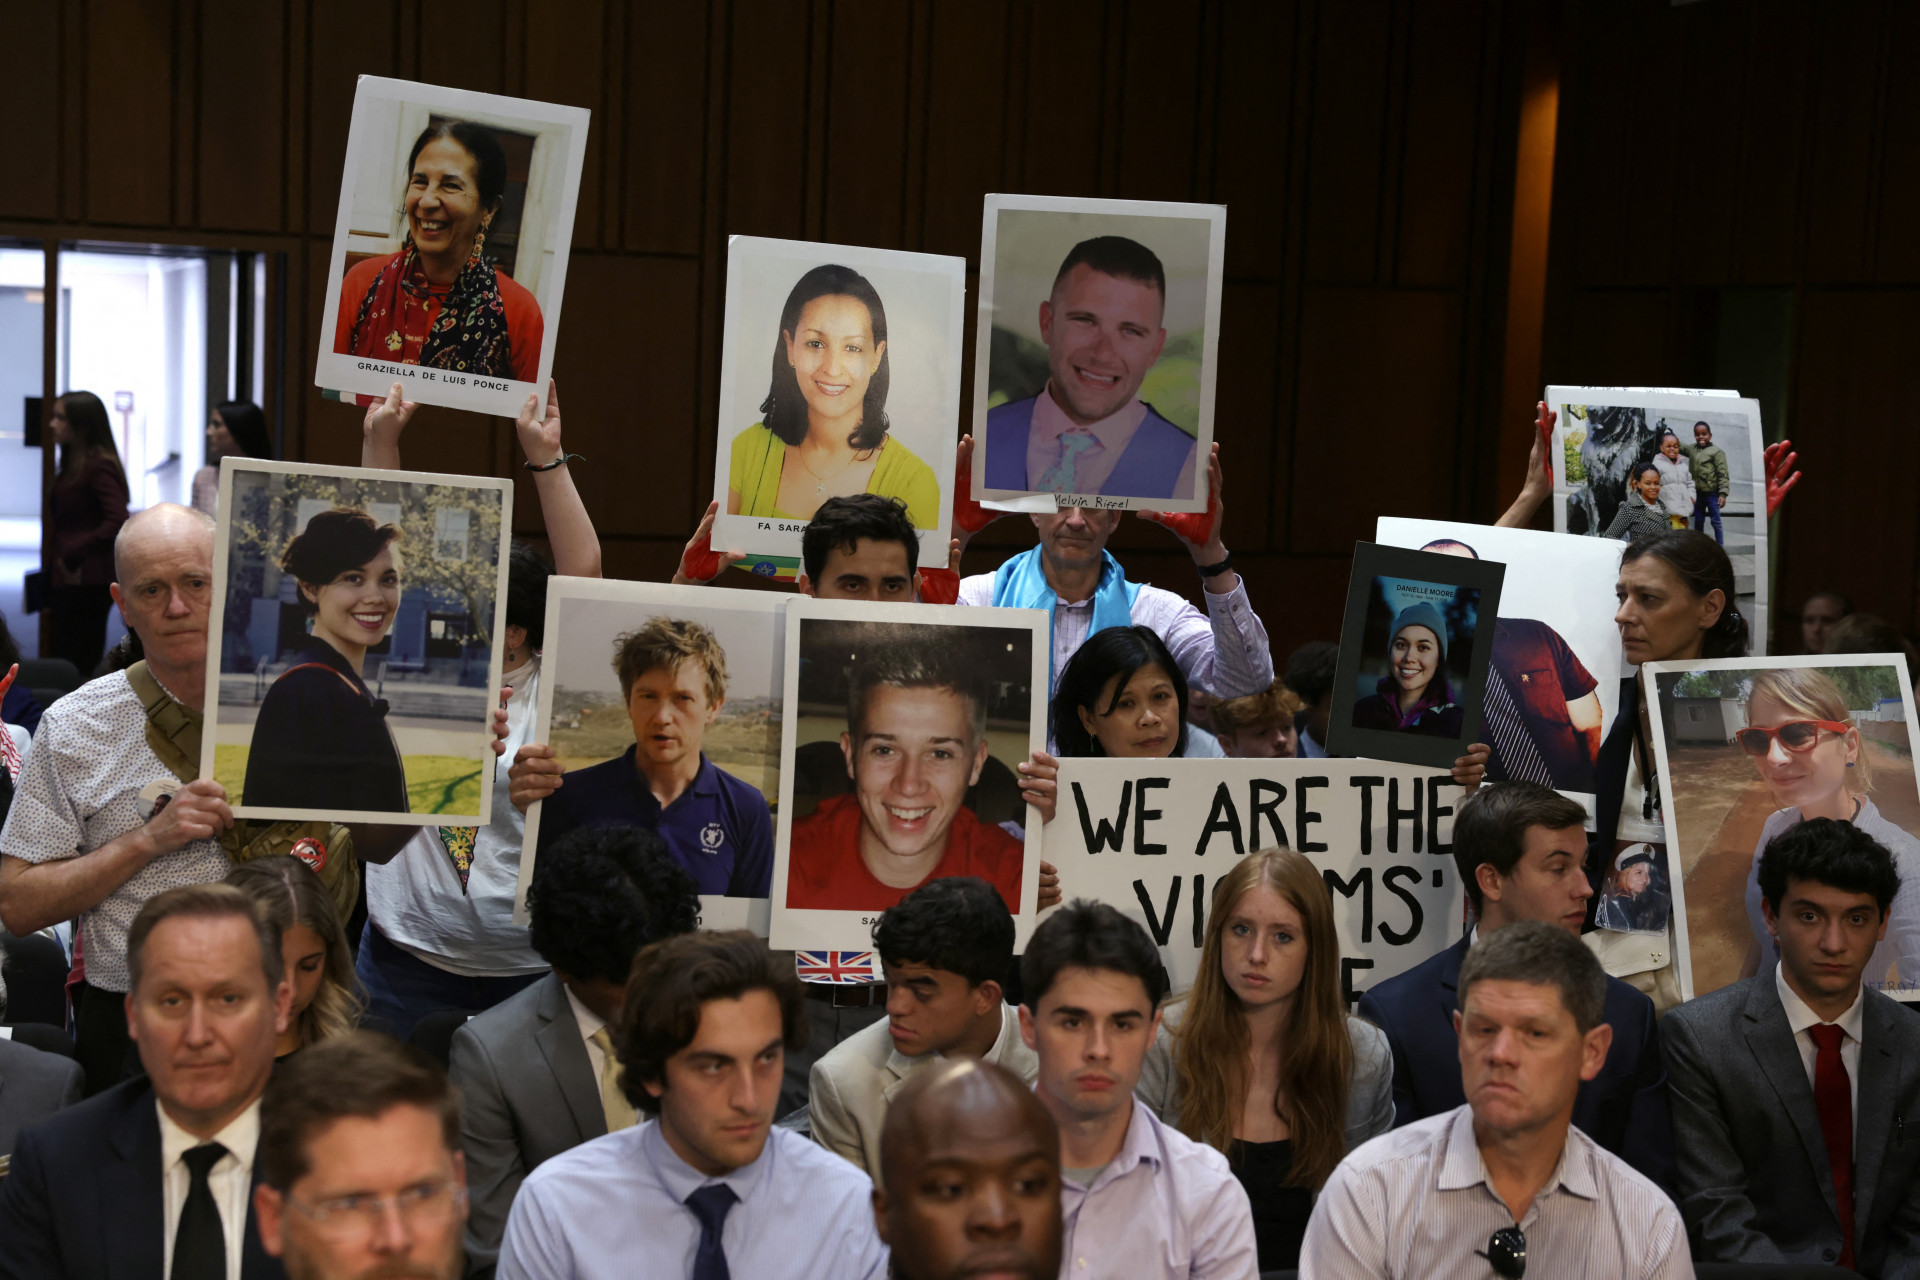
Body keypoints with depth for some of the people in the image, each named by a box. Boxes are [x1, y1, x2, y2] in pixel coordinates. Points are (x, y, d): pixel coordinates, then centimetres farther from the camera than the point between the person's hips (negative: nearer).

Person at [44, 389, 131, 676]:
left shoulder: (100, 466, -11)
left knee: (73, 668, -10)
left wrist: (73, 555, -17)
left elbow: (118, 522, -22)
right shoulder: (72, 466, 18)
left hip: (86, 584, -9)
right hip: (67, 581, 9)